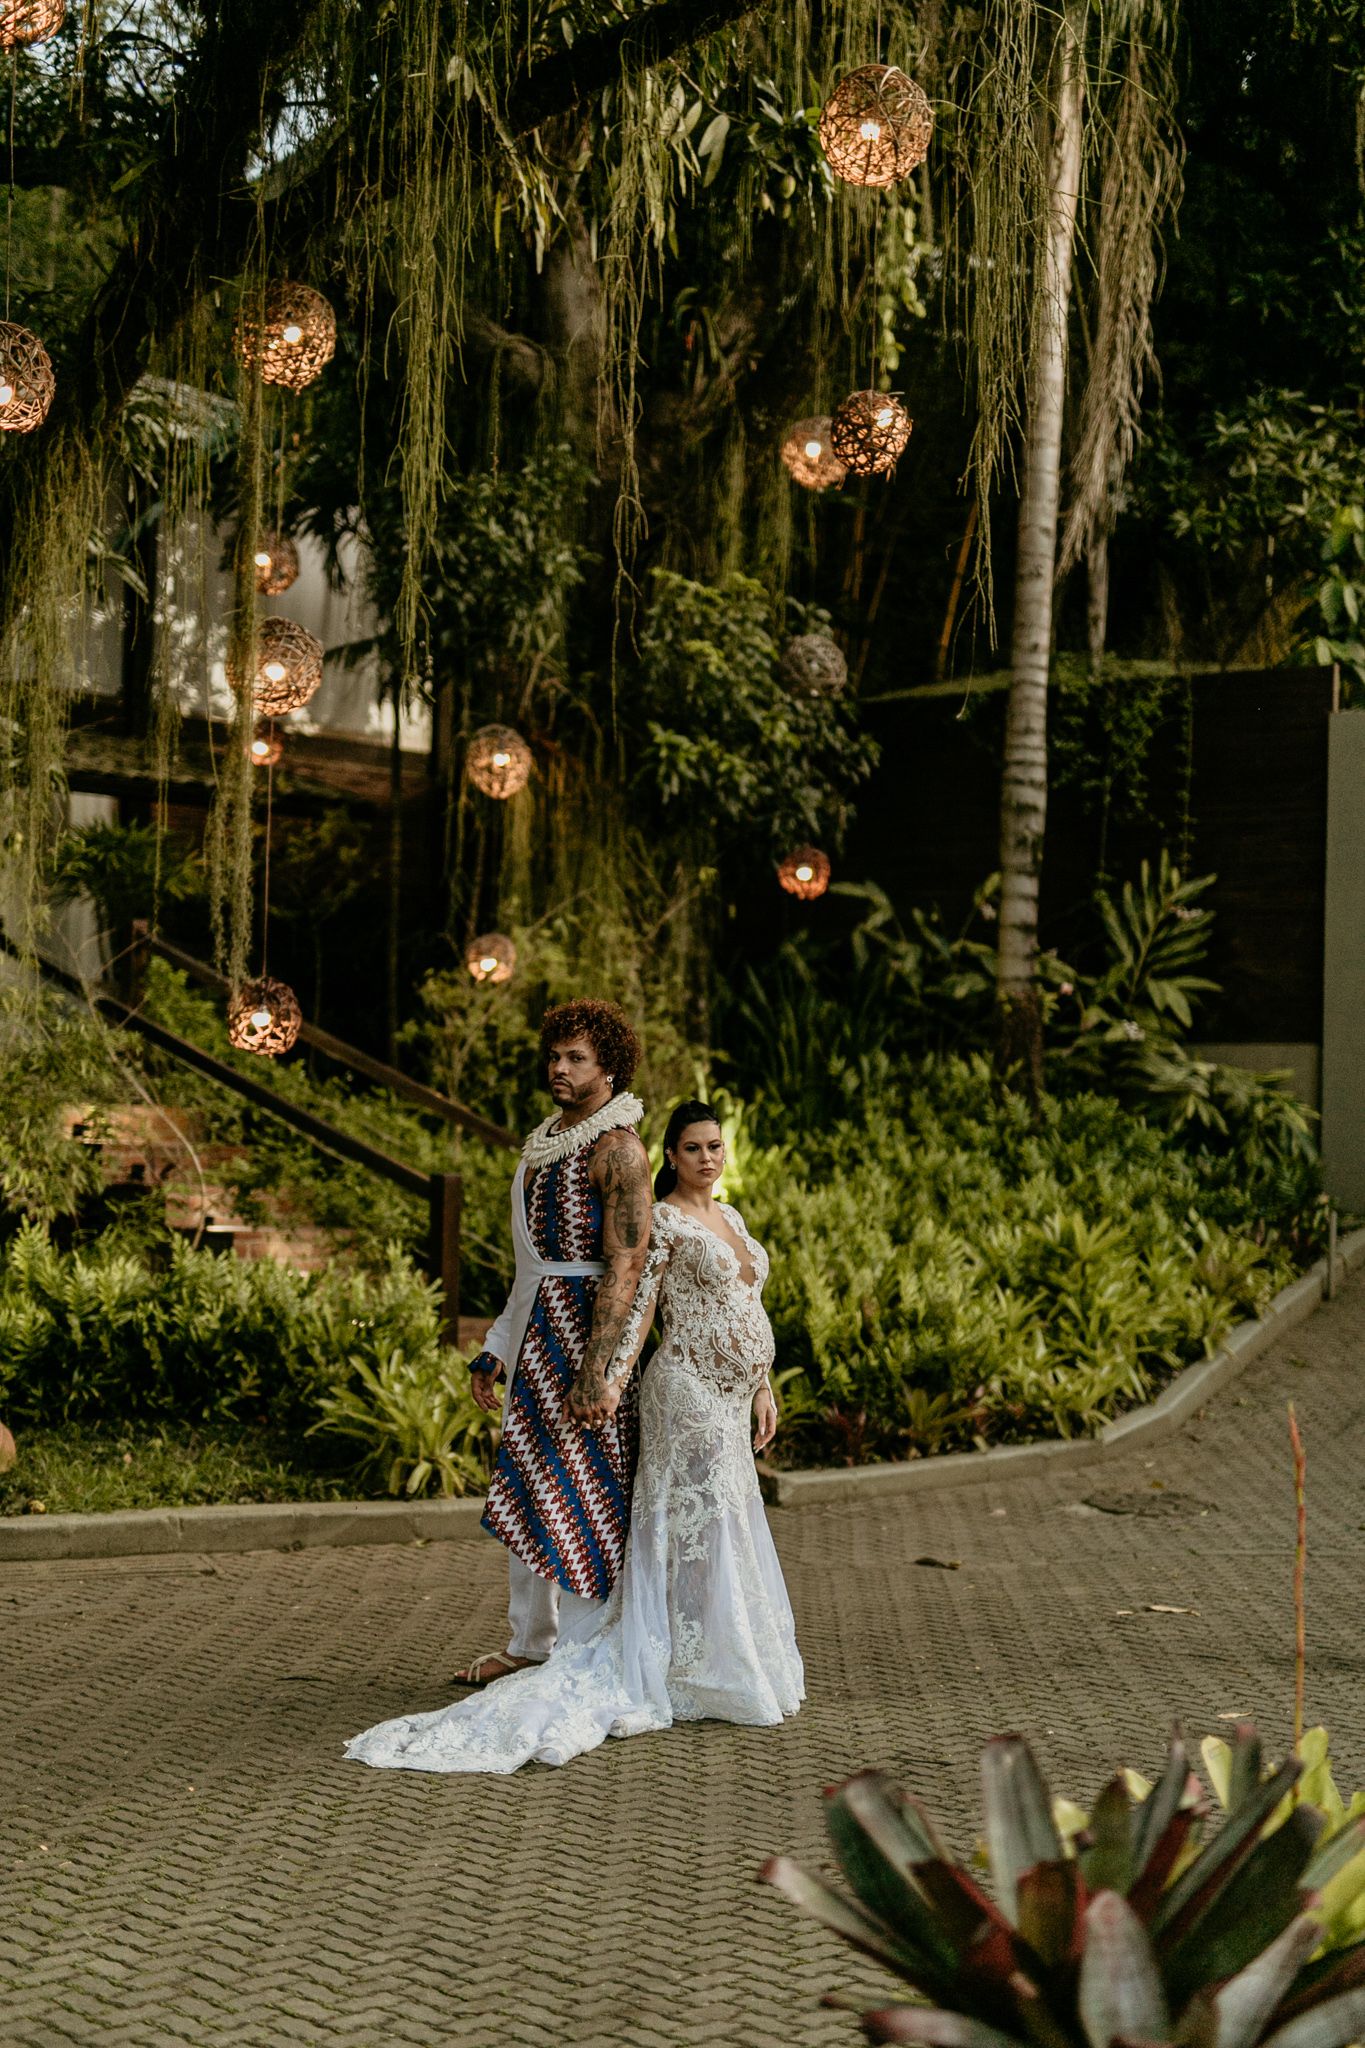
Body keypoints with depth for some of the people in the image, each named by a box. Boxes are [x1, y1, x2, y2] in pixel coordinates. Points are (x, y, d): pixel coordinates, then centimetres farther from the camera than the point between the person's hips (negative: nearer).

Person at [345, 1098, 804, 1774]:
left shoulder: (731, 1217, 16)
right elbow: (638, 1307, -15)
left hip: (730, 1396, 9)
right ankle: (702, 1675, 1)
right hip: (687, 1390, -9)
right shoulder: (661, 1220, -9)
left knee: (722, 1526, 11)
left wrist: (763, 1387, 17)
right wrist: (611, 1381, -25)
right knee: (700, 1522, -7)